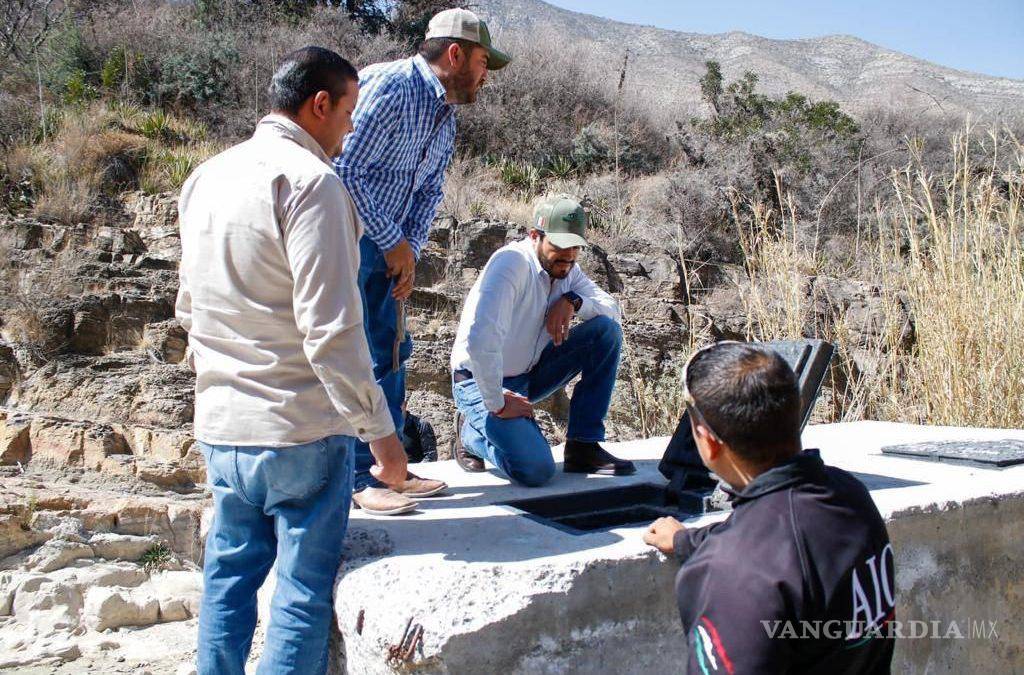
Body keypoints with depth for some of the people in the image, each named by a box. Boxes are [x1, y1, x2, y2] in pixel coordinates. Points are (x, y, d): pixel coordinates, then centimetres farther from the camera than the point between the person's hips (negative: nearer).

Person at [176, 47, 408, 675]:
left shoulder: (207, 178, 11)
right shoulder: (309, 181, -14)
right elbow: (331, 328, -20)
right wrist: (380, 429, -14)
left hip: (220, 425, 8)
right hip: (300, 430, -8)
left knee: (229, 575, 20)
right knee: (304, 591, 4)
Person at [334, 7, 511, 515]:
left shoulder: (447, 118, 13)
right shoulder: (390, 86, -17)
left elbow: (429, 192, 18)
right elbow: (347, 170, -22)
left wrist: (410, 250, 2)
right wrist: (395, 242, -15)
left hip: (387, 245, 9)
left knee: (391, 352, 11)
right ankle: (354, 481, 0)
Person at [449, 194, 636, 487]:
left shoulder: (568, 270, 1)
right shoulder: (513, 262, -25)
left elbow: (613, 309, 0)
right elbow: (481, 339, -36)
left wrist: (574, 301, -19)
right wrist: (497, 404, -28)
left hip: (530, 373, 8)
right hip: (483, 380, -8)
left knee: (607, 330, -10)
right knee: (536, 470, -27)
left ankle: (584, 448, -5)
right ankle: (473, 434, 7)